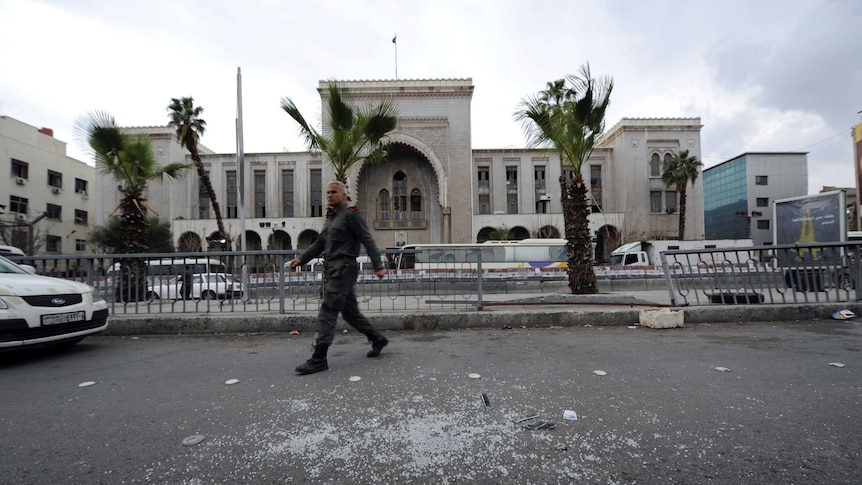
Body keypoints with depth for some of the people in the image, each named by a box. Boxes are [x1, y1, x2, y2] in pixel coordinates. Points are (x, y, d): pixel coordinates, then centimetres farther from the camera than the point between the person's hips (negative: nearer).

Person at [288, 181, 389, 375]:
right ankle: (377, 340, 28)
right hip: (334, 271, 9)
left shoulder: (351, 215, -6)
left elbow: (368, 240, -12)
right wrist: (301, 259, 10)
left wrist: (378, 266, -17)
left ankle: (318, 359, 0)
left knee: (327, 313, -8)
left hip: (343, 270, -9)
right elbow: (319, 244, 21)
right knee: (350, 312, 14)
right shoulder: (331, 219, 20)